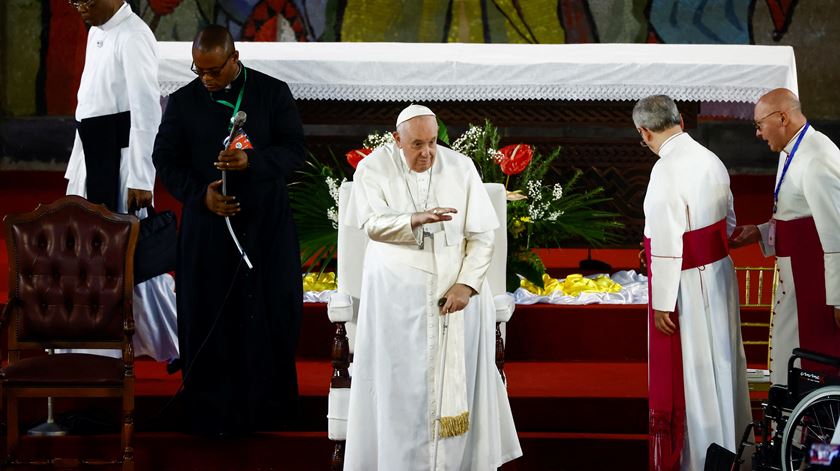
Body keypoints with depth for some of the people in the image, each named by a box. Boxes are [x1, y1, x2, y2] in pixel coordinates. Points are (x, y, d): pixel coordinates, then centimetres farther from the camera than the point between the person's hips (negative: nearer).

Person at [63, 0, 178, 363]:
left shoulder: (133, 36, -14)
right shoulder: (96, 33, 14)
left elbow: (147, 109, -18)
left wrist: (140, 180, -21)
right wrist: (75, 169, 16)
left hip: (122, 159, -9)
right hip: (94, 158, 9)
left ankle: (183, 347, 11)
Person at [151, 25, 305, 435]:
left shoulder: (273, 93, 0)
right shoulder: (183, 102, 3)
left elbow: (295, 150, -4)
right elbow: (165, 159, 6)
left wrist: (252, 161, -22)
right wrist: (200, 194, -11)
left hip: (267, 224, 0)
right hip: (207, 225, 1)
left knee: (270, 315, 2)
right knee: (209, 319, 1)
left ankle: (269, 408, 15)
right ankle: (213, 412, 11)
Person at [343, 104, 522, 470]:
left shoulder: (460, 168, -3)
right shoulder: (373, 168, -4)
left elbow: (482, 234, -5)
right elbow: (373, 224, -18)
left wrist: (466, 284, -17)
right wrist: (417, 218, -35)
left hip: (456, 287, 1)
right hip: (399, 290, -1)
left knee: (458, 378, 1)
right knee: (401, 381, -2)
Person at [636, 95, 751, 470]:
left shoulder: (667, 171, -22)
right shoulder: (710, 159, 2)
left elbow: (667, 244, -22)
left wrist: (662, 302, -17)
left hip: (687, 284, -8)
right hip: (720, 274, 8)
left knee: (689, 370, 5)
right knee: (721, 360, 20)